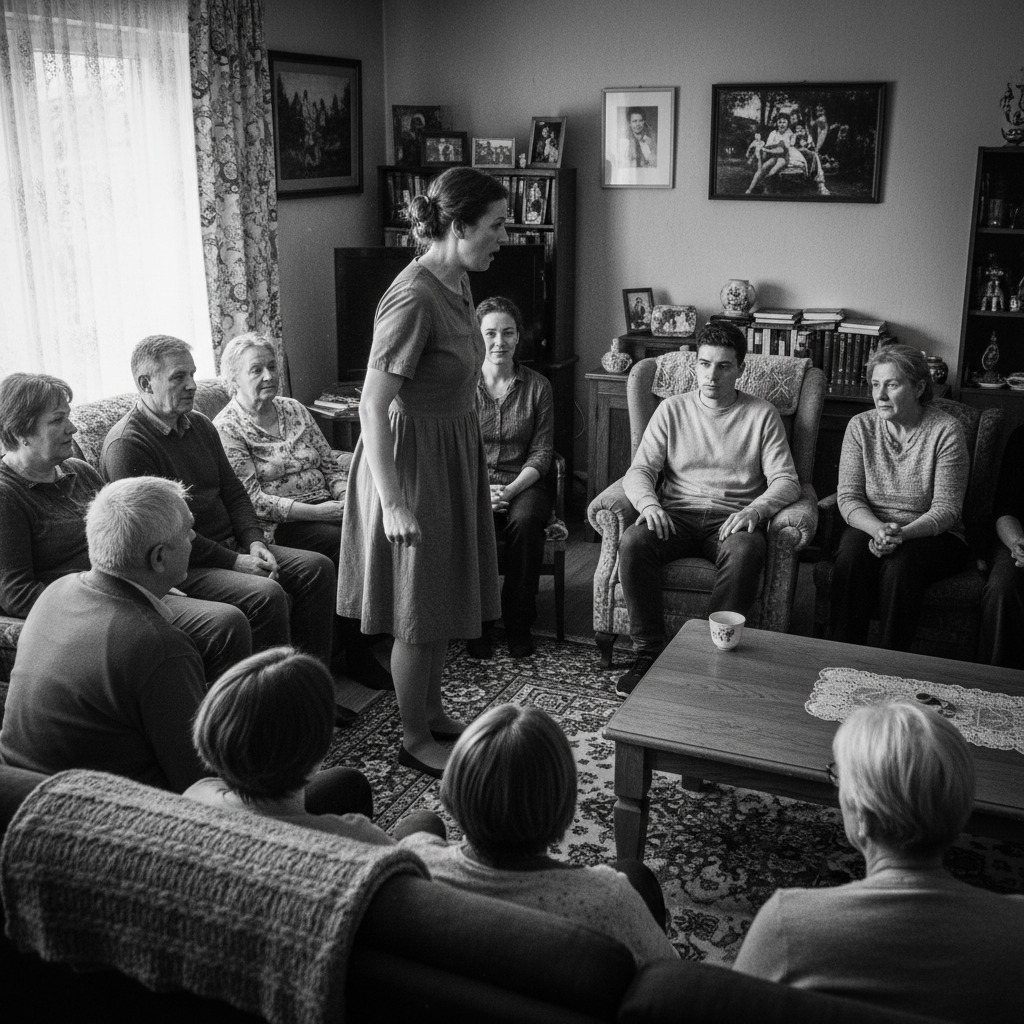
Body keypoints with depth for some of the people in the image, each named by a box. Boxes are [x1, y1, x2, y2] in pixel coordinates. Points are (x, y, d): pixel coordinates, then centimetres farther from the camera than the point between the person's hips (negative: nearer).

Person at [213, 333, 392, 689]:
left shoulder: (294, 409, 17)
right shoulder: (226, 429, -4)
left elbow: (331, 465, 16)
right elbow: (252, 500, -12)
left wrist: (346, 497, -6)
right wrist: (316, 511, -19)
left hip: (325, 509, 6)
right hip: (279, 525, -6)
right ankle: (357, 654, -19)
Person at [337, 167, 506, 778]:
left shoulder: (457, 284, 4)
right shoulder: (414, 298, -24)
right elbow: (373, 406, -24)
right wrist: (391, 502, -25)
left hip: (454, 453, 9)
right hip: (413, 459, -9)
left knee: (447, 596, 19)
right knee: (419, 611, 5)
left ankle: (433, 712, 38)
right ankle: (415, 741, 22)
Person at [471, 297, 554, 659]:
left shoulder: (537, 386, 4)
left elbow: (541, 452, 1)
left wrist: (512, 489, -16)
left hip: (522, 483, 1)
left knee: (525, 520, -33)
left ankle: (518, 622, -15)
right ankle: (478, 622, -16)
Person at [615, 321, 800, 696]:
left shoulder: (762, 415, 7)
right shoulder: (672, 409, 11)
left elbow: (786, 481, 0)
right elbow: (639, 470, 5)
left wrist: (756, 509, -21)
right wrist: (649, 504, -18)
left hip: (732, 519, -1)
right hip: (677, 514, 2)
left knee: (745, 552, -36)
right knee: (632, 543, -30)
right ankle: (648, 654, -20)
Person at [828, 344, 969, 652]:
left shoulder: (946, 431, -9)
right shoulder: (860, 426, 0)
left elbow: (946, 509, -12)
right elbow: (849, 498, -4)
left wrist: (903, 533, -29)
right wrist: (878, 529, -24)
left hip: (931, 535, -2)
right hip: (870, 527, 2)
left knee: (899, 565, -33)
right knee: (850, 558, -30)